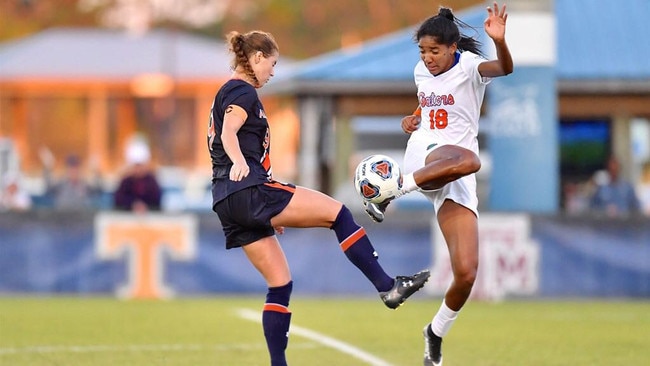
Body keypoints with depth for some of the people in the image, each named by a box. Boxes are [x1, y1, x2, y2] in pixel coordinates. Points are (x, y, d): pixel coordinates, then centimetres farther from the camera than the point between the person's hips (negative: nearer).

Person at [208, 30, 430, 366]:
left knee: (280, 284, 8)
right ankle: (387, 286, -9)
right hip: (250, 190, -10)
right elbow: (229, 133, -21)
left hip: (230, 205, 10)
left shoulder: (228, 93, 26)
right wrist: (238, 161, -44)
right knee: (337, 213, -7)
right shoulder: (242, 91, -4)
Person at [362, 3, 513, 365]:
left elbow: (504, 68, -28)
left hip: (458, 181, -1)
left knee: (466, 274, -10)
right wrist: (412, 119, 12)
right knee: (468, 159, -40)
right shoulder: (422, 72, 11)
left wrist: (500, 41, -49)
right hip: (425, 153, 1)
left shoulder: (469, 67, -4)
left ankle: (436, 333, 17)